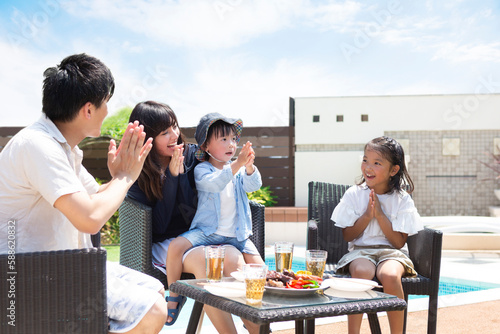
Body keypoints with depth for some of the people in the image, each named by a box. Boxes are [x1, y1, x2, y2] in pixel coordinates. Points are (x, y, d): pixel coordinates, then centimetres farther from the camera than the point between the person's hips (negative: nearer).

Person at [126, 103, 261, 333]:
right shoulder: (137, 174, -4)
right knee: (202, 259, -34)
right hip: (165, 243, -2)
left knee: (233, 258, -30)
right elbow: (158, 225, -9)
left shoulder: (193, 155, 2)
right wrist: (172, 176, -15)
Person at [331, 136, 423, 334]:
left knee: (390, 275, -35)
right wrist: (367, 215, -11)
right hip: (360, 251, 1)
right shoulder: (354, 194, 2)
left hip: (392, 252, 0)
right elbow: (347, 236, 2)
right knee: (362, 271, -35)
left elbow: (399, 242, -5)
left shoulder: (402, 199, 0)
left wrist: (380, 214, -12)